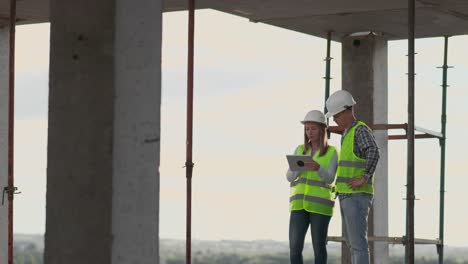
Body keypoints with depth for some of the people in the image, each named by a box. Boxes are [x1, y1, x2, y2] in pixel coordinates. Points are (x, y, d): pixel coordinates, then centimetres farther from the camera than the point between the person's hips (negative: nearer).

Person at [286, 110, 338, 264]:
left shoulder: (332, 153, 2)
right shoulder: (300, 150, 12)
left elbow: (329, 179, -12)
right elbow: (290, 177, 4)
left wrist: (317, 168, -32)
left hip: (320, 204, -3)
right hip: (300, 204, 3)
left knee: (318, 247, -2)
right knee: (294, 247, -7)